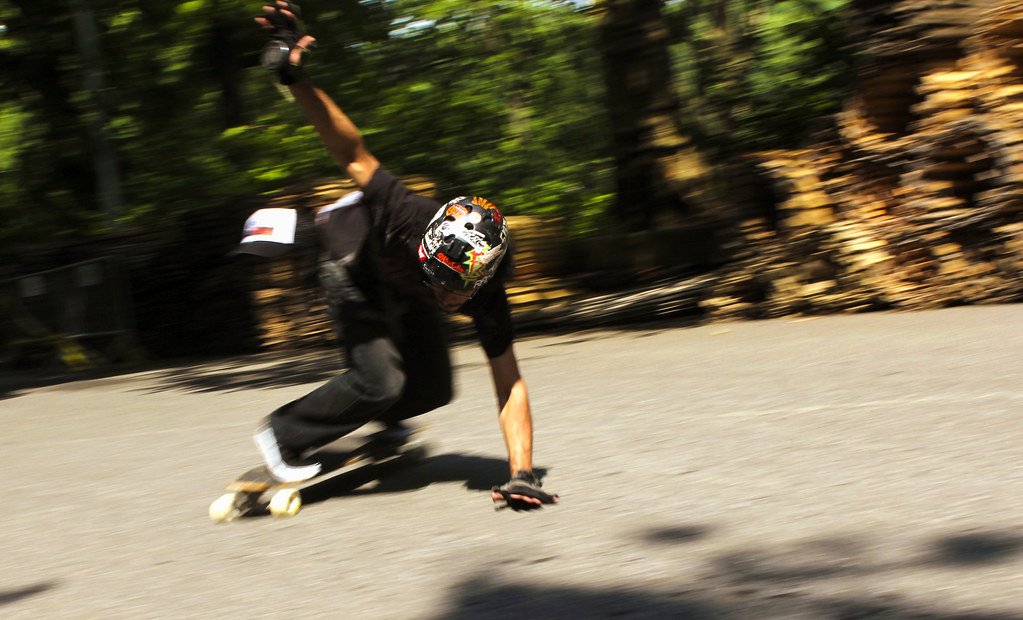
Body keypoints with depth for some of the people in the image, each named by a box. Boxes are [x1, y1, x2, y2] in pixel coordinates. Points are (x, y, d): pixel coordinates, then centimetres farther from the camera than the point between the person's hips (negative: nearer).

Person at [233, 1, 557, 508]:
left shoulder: (487, 299, -34)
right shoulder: (411, 218, -46)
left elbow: (510, 386, -31)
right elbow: (354, 155, -44)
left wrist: (523, 474, -39)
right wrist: (295, 79, -55)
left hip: (401, 294, 5)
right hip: (354, 266, -5)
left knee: (433, 388, 2)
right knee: (381, 381, -21)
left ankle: (383, 415, 36)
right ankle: (284, 436, 0)